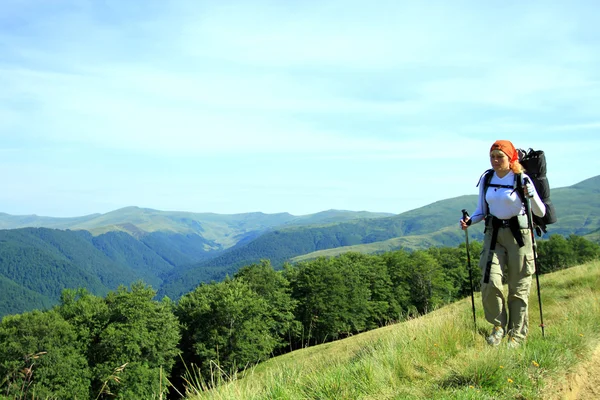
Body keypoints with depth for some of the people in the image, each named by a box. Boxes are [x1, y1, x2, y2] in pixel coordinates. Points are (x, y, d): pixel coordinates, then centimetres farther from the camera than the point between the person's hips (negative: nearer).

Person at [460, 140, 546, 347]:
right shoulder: (486, 179, 5)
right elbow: (481, 211, 14)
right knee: (490, 283, -11)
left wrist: (531, 196, -24)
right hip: (493, 234, 3)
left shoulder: (522, 179, -6)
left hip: (518, 234, -3)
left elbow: (540, 213, -6)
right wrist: (469, 221, -6)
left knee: (518, 287, 3)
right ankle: (499, 325, 13)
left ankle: (517, 335, 18)